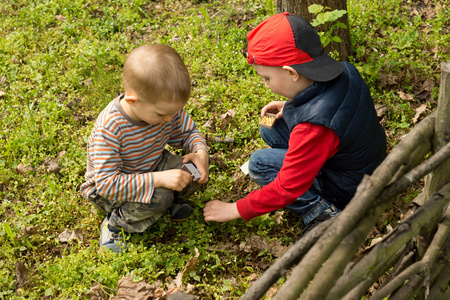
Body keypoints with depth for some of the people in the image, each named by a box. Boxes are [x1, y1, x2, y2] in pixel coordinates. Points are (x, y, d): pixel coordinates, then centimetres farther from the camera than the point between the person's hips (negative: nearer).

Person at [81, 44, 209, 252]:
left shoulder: (165, 106, -19)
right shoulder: (109, 129, -37)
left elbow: (187, 132, 0)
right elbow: (107, 183, -37)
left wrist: (201, 151, -23)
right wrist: (158, 179, -42)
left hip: (151, 168, 6)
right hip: (107, 191, -6)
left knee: (196, 172, -17)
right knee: (159, 197, -33)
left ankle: (172, 201, 13)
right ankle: (116, 221, -6)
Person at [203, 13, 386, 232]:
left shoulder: (314, 128, -37)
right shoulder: (345, 72, -15)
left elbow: (287, 188, -27)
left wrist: (236, 210, -14)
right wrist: (289, 106, -3)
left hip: (346, 189, -8)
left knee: (259, 163, -11)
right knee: (269, 129, 3)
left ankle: (321, 212, -10)